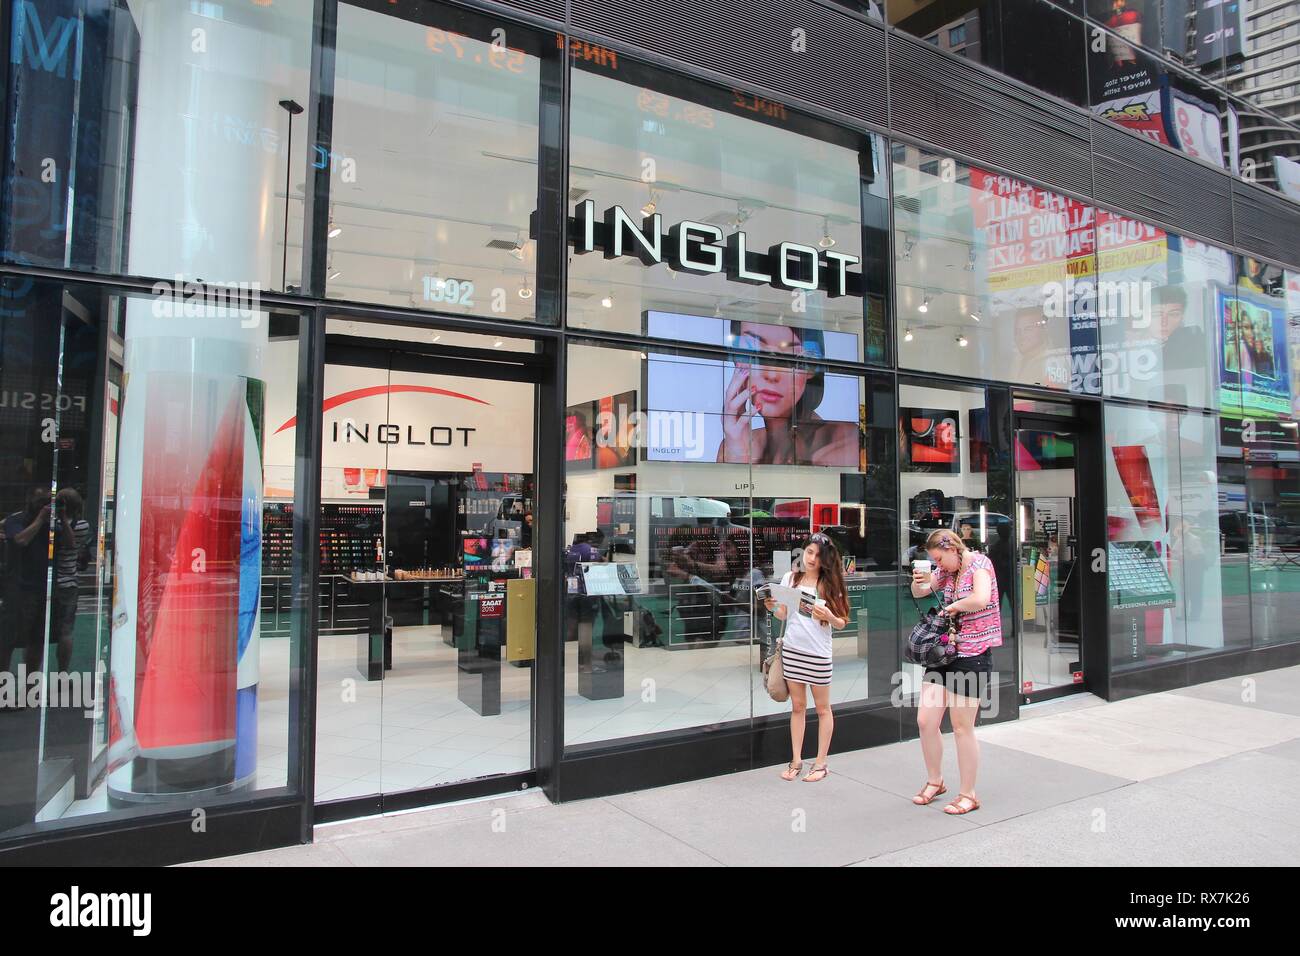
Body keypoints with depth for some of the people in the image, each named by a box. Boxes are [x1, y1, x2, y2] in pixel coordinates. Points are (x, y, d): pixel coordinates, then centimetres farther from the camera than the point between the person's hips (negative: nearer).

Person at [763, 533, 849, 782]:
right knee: (797, 706, 11)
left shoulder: (830, 583, -3)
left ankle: (821, 763, 18)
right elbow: (783, 615, 10)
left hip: (818, 653, -2)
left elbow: (841, 623, -2)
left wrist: (828, 616, -22)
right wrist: (773, 608, -11)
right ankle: (796, 760, 20)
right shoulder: (790, 578, 4)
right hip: (792, 650, 2)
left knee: (822, 708, 8)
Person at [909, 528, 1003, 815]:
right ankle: (935, 781, 27)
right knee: (925, 721, 6)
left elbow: (981, 599, -30)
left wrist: (953, 606, -13)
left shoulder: (979, 563, -12)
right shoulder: (946, 569, 9)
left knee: (962, 727, 1)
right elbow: (919, 593, 18)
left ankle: (968, 794, 18)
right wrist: (920, 580, -4)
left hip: (972, 655, -7)